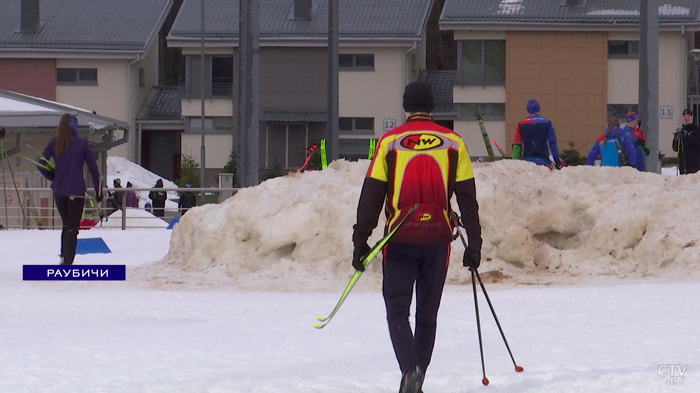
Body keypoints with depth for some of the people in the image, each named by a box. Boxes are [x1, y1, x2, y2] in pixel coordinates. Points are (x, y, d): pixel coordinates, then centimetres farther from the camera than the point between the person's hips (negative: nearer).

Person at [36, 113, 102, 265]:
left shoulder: (54, 143, 1)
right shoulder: (82, 143, -6)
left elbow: (41, 164, -1)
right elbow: (93, 167, -4)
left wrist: (53, 178, 14)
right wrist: (98, 190, 4)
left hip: (59, 191, 3)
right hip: (76, 191, -3)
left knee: (66, 225, 22)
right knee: (72, 228, 0)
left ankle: (64, 257, 15)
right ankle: (67, 262, -6)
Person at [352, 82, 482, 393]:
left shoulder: (390, 142, -1)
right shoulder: (453, 143, 3)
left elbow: (371, 196, -3)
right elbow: (467, 198, 4)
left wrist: (360, 240, 1)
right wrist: (474, 244, 8)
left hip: (400, 240, -2)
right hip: (438, 239, 2)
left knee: (397, 310, 4)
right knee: (428, 313, 14)